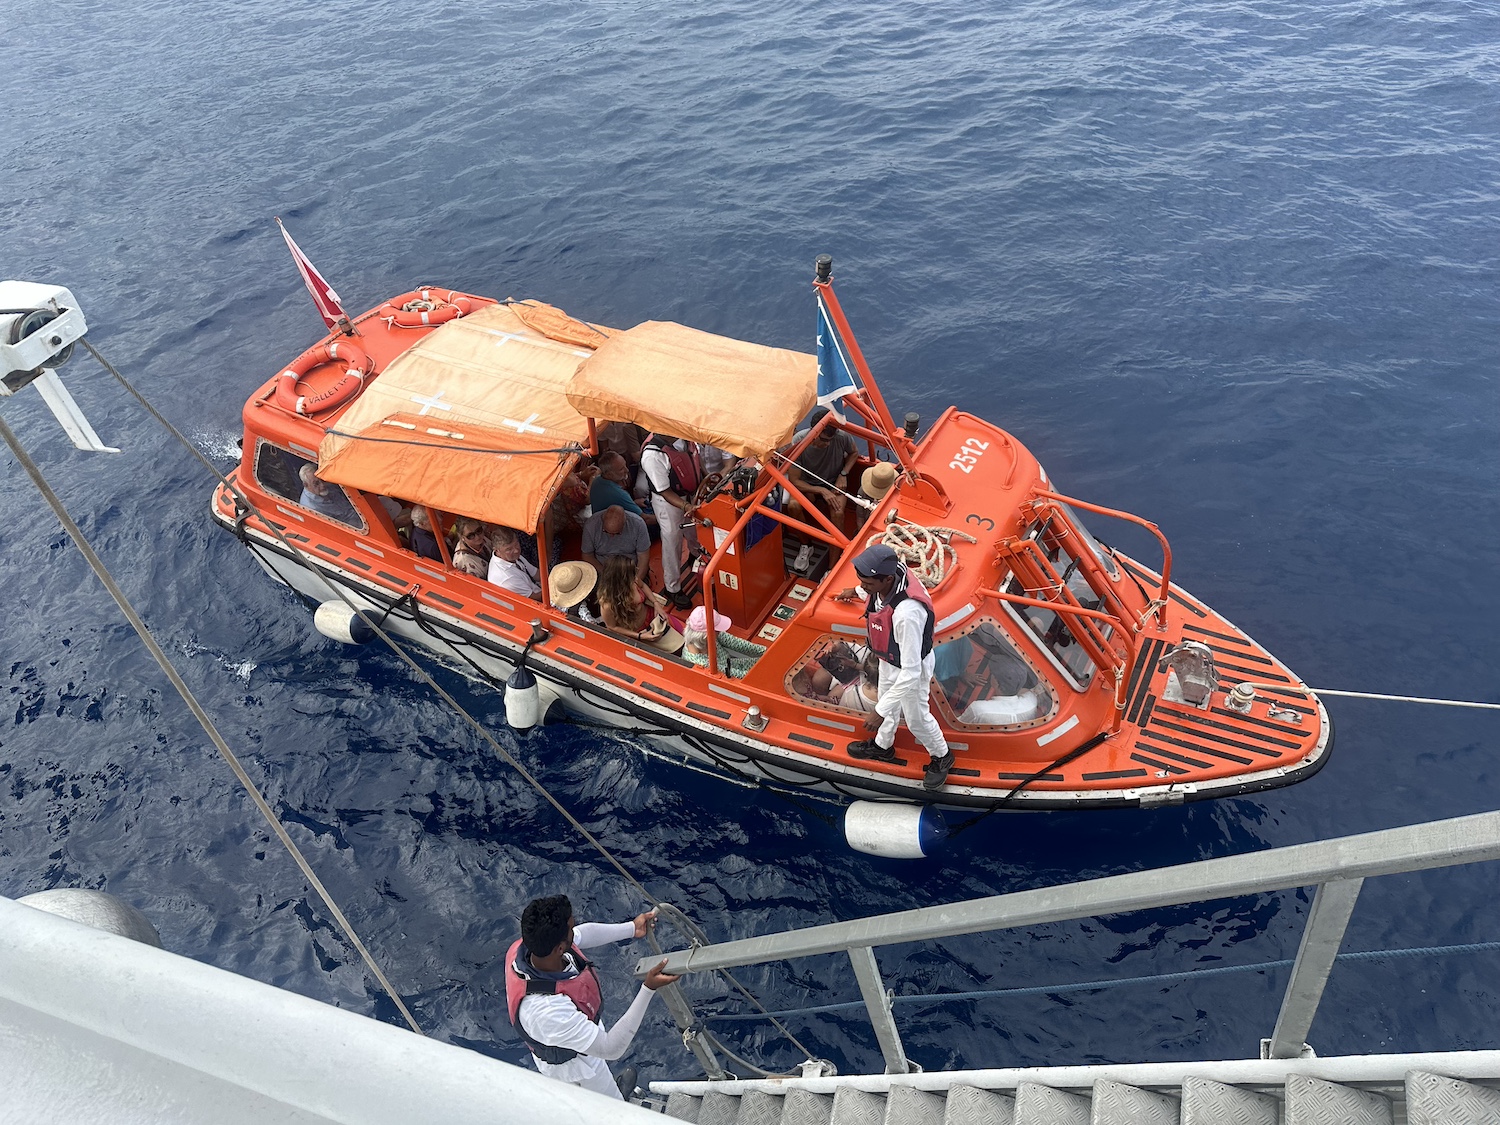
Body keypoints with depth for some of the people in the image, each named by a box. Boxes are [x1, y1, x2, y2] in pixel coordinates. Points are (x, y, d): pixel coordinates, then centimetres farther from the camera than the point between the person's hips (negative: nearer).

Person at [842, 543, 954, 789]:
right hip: (888, 659, 7)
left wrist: (880, 711, -38)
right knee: (888, 701, 31)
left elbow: (910, 672, -41)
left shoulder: (907, 613, -48)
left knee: (916, 719, 19)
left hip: (912, 669, -7)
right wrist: (855, 592, 30)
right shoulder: (886, 576, -24)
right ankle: (883, 747, 59)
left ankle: (941, 757, 49)